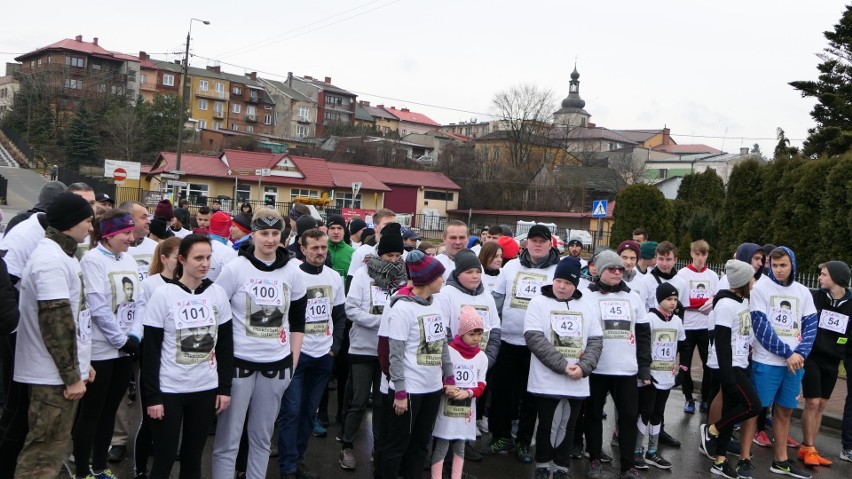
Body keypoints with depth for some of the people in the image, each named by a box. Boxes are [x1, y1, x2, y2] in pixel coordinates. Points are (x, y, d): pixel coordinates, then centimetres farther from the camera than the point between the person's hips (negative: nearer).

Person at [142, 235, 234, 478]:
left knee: (193, 458, 13)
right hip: (169, 391, -3)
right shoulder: (163, 295, -8)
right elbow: (150, 351, -7)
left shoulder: (218, 293, 1)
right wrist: (152, 396, -10)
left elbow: (225, 345, 7)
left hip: (206, 389, 3)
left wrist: (225, 388, 3)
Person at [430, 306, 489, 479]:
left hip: (467, 408, 4)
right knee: (442, 445, 1)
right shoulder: (448, 351, -9)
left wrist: (468, 393, -18)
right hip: (447, 407, -4)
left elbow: (481, 385, 2)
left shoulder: (482, 357, 2)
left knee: (460, 445, 14)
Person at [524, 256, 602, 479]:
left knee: (568, 427, 12)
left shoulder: (586, 306, 9)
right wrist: (563, 365, -19)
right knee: (547, 425, 8)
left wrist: (583, 367, -11)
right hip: (547, 381, -3)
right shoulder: (538, 303, -3)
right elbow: (534, 338, -13)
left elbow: (596, 341, 6)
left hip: (577, 383, 3)